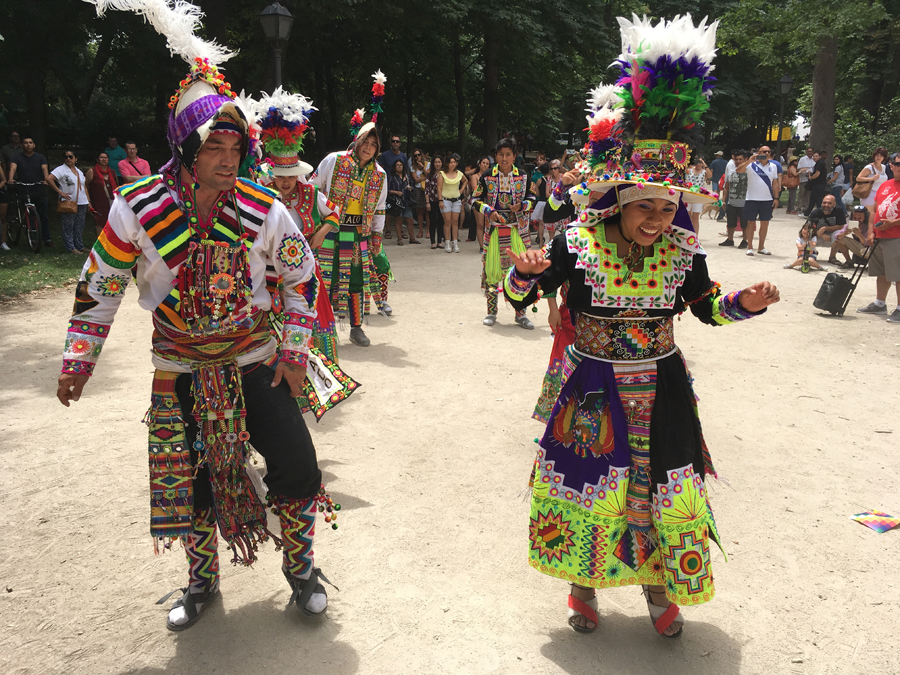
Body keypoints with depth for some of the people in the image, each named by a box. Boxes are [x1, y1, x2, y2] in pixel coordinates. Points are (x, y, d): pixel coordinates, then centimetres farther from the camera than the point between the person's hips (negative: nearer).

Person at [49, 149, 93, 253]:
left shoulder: (79, 171, 18)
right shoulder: (61, 169, -3)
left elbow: (84, 186, 21)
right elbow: (50, 179, -16)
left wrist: (88, 201, 15)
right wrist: (60, 192, -16)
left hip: (82, 203, 6)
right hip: (68, 203, -6)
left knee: (80, 226, 11)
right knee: (68, 227, -4)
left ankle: (80, 246, 18)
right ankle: (71, 248, 0)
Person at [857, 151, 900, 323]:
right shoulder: (885, 185, 14)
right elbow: (875, 209, 17)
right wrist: (871, 231, 8)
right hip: (879, 237, 7)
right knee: (882, 273, 16)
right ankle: (880, 304, 28)